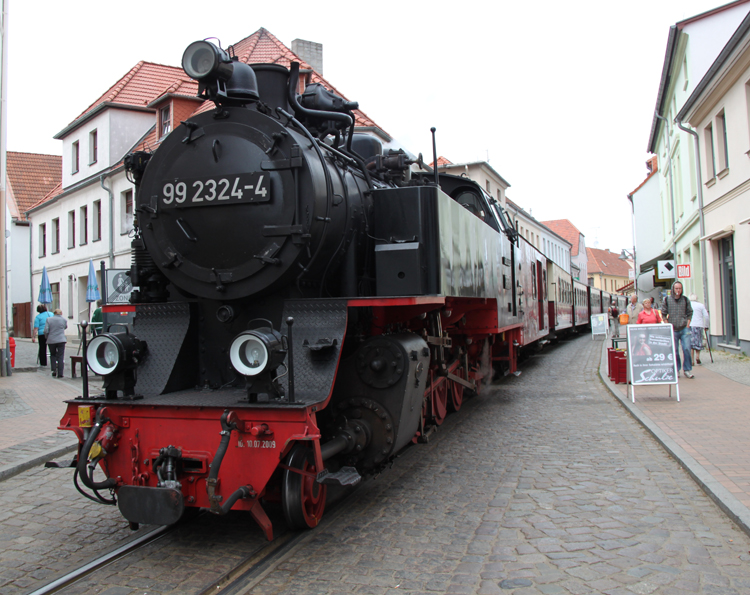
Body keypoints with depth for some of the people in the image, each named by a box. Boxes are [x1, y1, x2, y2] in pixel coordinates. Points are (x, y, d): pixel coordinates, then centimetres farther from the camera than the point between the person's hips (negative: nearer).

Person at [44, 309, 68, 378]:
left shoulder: (49, 319, 0)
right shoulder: (64, 320, -1)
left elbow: (46, 331, -4)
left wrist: (47, 337, 12)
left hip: (51, 341, 1)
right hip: (61, 340, -1)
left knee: (53, 355, 20)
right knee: (60, 357, 2)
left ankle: (54, 370, 7)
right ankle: (60, 373, -2)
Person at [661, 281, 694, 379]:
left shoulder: (685, 300, 7)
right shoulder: (667, 300, 4)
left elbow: (690, 313, 15)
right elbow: (663, 313, 9)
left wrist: (688, 323, 4)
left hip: (684, 329, 0)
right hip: (673, 329, 0)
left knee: (687, 349, -7)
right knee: (674, 351, 4)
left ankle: (687, 369, 3)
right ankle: (676, 370, 14)